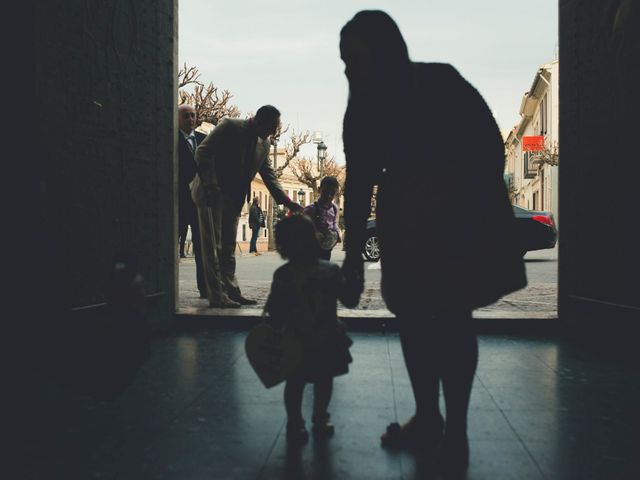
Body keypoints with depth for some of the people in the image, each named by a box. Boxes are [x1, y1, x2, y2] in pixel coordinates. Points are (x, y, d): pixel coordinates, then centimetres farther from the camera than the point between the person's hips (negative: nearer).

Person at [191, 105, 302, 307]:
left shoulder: (264, 143, 9)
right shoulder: (229, 126, -12)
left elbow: (269, 175, 11)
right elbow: (203, 153, -16)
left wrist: (287, 201, 0)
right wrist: (210, 187, -23)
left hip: (234, 199, 7)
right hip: (212, 194, -7)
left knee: (228, 247, 10)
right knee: (213, 245, -6)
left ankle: (231, 291, 14)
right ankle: (217, 296, -5)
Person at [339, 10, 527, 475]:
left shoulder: (440, 84, -15)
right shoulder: (364, 109, 1)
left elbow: (490, 150, -12)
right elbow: (359, 183, 4)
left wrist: (466, 217, -18)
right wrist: (354, 251, 4)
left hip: (461, 211, -5)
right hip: (406, 218, 6)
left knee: (452, 317, -6)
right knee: (412, 316, 4)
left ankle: (456, 430, 5)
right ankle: (426, 417, 18)